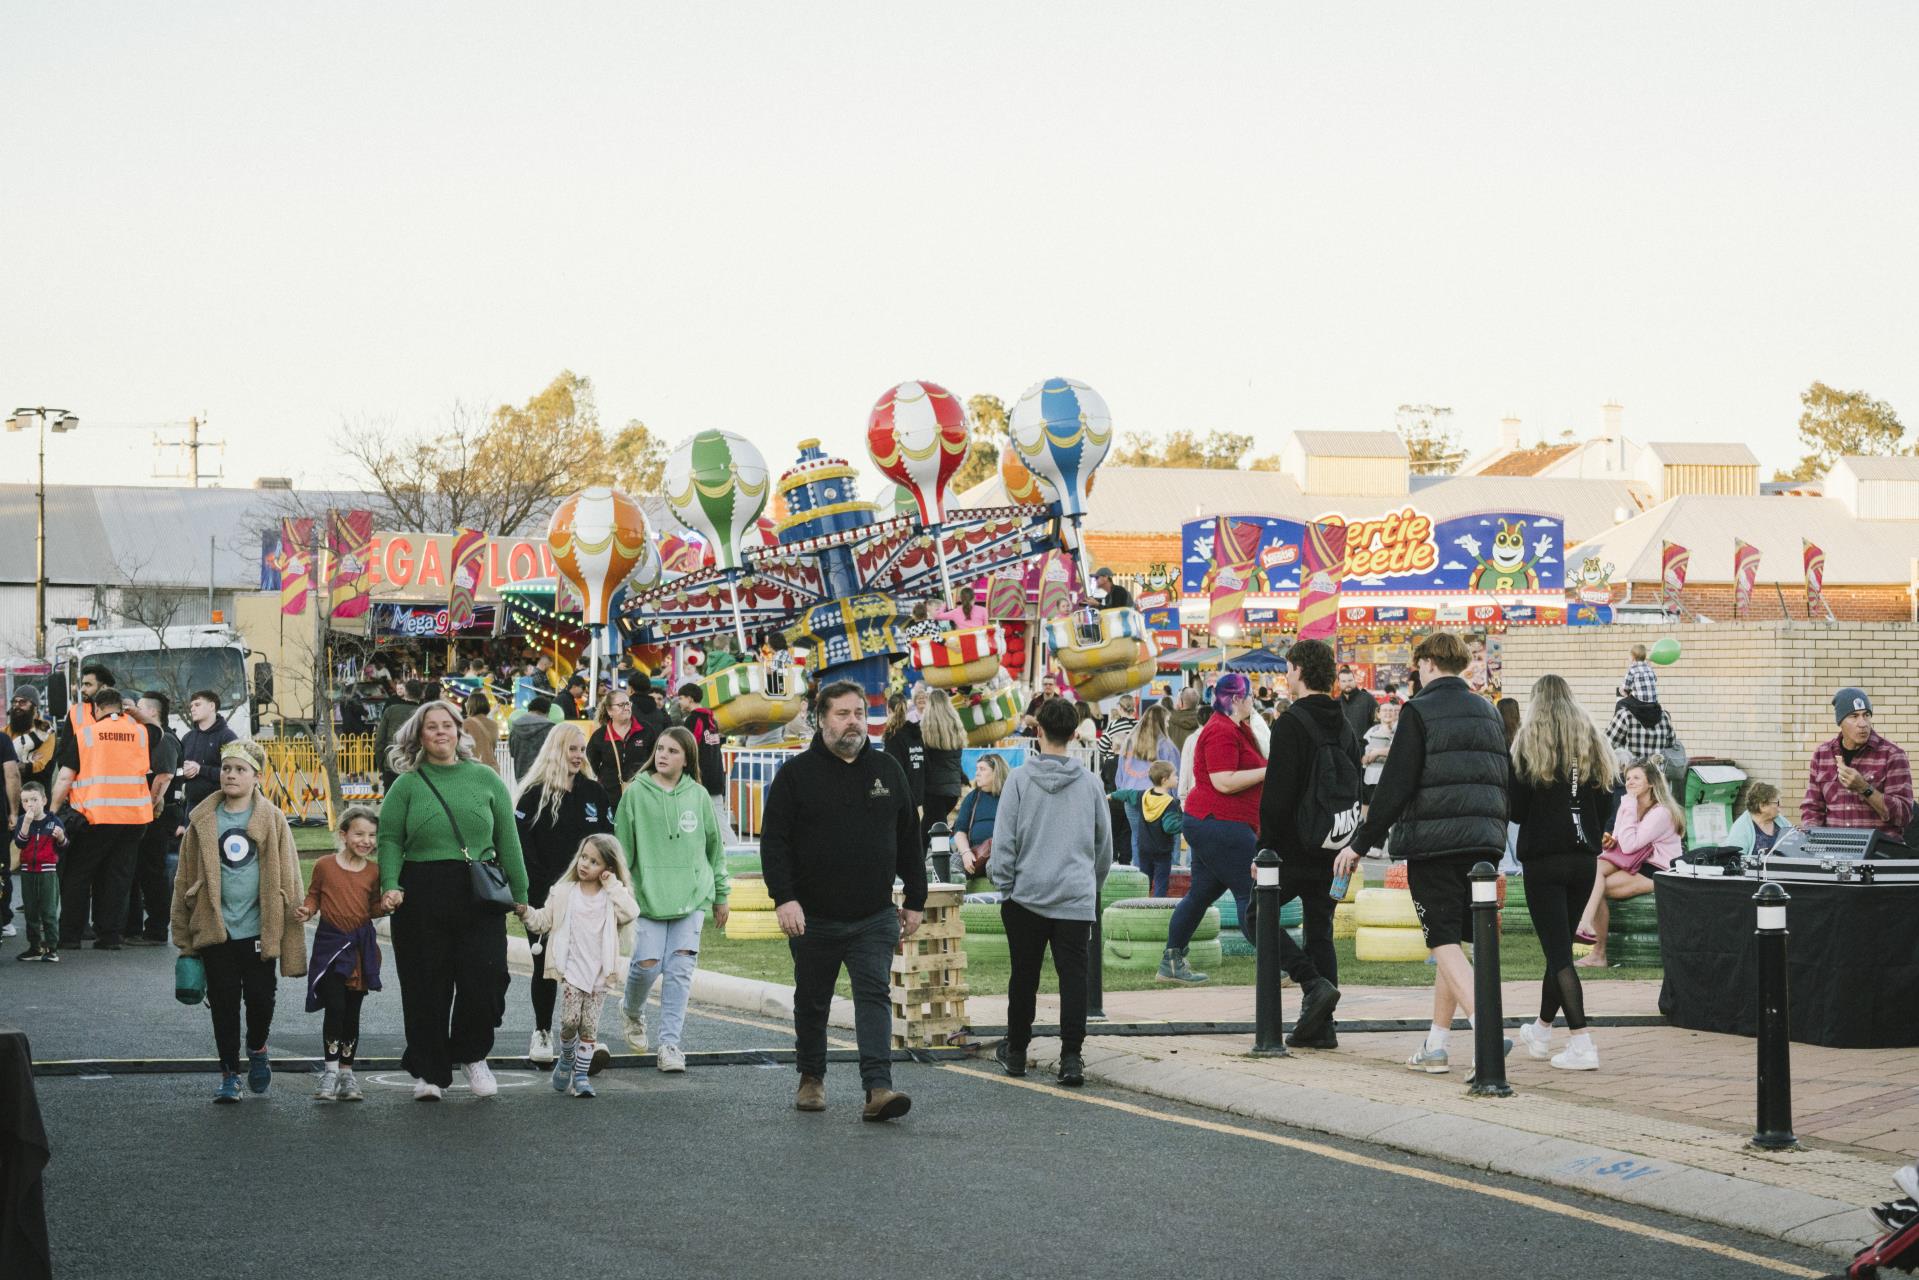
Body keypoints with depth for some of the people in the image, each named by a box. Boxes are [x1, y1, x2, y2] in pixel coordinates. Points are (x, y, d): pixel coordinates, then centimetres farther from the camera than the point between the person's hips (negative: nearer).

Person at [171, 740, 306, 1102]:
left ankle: (257, 1048, 33)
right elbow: (186, 878, 7)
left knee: (260, 997, 3)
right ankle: (229, 1072, 13)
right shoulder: (203, 820, 4)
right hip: (215, 927, 1)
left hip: (258, 927, -1)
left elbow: (287, 877, 3)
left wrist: (292, 912, -4)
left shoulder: (272, 820, 1)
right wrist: (183, 933, 5)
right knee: (224, 1001, 2)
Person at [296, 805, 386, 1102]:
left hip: (361, 945, 3)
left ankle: (346, 1073, 17)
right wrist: (308, 910, -13)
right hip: (330, 942, -3)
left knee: (352, 1010, 8)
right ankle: (330, 1071, -4)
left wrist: (387, 906, -9)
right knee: (334, 1007, -12)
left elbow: (373, 907, 12)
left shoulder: (373, 871, 4)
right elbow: (314, 896, 7)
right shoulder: (324, 866, -3)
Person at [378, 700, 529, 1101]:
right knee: (426, 989, 2)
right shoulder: (407, 785, 6)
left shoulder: (485, 779, 10)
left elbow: (507, 841, 11)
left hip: (479, 897, 1)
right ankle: (427, 1072, 14)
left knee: (483, 979, -5)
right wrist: (390, 885, -14)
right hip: (421, 898, -1)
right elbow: (389, 840, 1)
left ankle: (472, 1056, 19)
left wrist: (520, 895, 9)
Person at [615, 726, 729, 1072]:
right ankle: (633, 1012, 25)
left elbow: (714, 846, 16)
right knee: (647, 963, -8)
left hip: (692, 896, 2)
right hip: (649, 895, -2)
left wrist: (721, 895, 19)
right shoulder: (637, 793, 1)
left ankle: (670, 1043, -2)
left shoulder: (697, 796, 7)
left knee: (680, 968, -5)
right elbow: (623, 845, 2)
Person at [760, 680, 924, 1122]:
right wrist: (784, 898, -17)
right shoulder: (797, 774, -2)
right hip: (813, 917, -1)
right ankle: (811, 1078, 31)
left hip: (874, 918, 1)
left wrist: (915, 899, 11)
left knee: (875, 996, -11)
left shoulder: (887, 770, 8)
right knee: (811, 1002, 12)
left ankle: (878, 1089, -17)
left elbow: (908, 840, 13)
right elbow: (774, 840, -6)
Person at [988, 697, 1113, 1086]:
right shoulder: (1090, 783, 4)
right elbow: (1104, 845, 13)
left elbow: (1004, 839, -5)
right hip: (1077, 897, 1)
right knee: (1074, 977, -1)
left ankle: (1016, 1051, 23)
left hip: (1027, 894, -1)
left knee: (1024, 977, 11)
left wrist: (1004, 886, 4)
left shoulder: (1020, 779, -4)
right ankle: (1071, 1058, -8)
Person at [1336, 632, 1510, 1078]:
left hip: (1433, 840, -6)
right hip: (1483, 841, 6)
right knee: (1453, 940, 13)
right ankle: (1435, 1045, 16)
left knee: (1444, 941, -6)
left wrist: (1361, 843, -5)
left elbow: (1395, 786, -11)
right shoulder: (1488, 712, 14)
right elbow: (1502, 781, 17)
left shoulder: (1419, 712, -7)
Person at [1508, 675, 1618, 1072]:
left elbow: (1516, 807, -7)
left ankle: (1582, 1043, -16)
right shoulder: (1591, 741, 7)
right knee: (1561, 945, 17)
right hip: (1584, 859, 5)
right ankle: (1541, 1030, 33)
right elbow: (1606, 804, 8)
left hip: (1543, 859, -5)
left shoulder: (1530, 742, -6)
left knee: (1558, 952, -6)